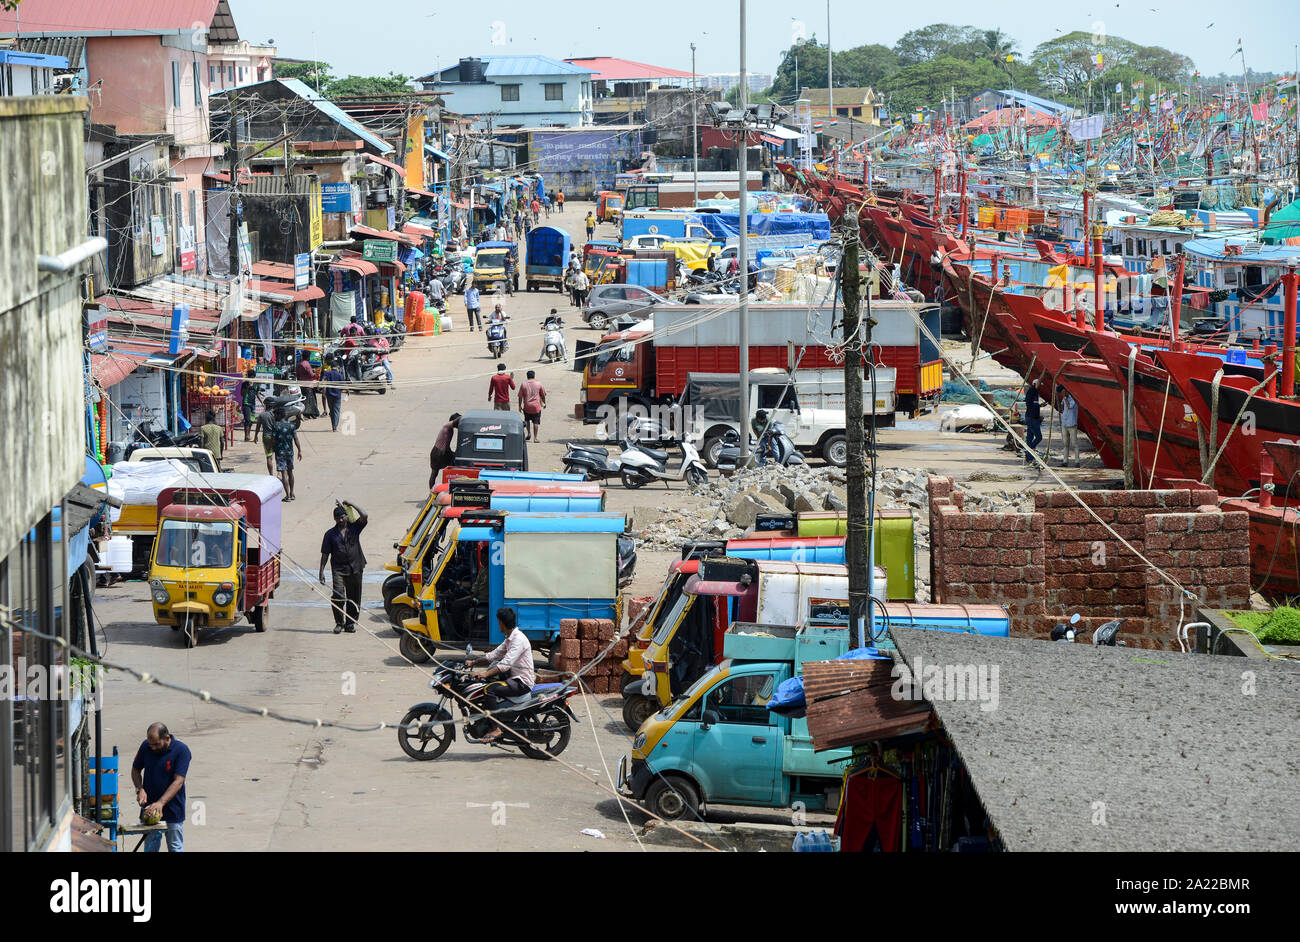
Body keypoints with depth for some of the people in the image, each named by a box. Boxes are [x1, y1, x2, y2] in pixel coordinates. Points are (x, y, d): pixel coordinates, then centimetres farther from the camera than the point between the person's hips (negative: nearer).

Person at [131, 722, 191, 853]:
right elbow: (135, 770, 11)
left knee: (175, 848, 2)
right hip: (149, 807, 4)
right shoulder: (146, 746, -2)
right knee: (150, 848, 6)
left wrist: (161, 803, -29)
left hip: (173, 810, -4)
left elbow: (178, 782, -19)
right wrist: (140, 789, -8)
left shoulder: (181, 750, -14)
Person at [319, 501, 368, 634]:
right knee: (337, 595, -16)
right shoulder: (330, 534, 7)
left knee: (354, 598, 5)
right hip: (339, 569, -1)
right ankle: (339, 623, -4)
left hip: (355, 569, 1)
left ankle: (350, 623, 18)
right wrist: (321, 571, 1)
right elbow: (325, 553, 7)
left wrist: (352, 505, -2)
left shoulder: (354, 528, 8)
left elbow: (364, 517, -7)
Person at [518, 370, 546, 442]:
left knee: (527, 420, 22)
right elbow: (543, 395, 8)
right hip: (536, 406, -1)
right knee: (536, 422, 4)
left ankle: (528, 433, 11)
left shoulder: (523, 384, -1)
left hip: (527, 406, 1)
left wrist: (520, 406, 7)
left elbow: (520, 396, 0)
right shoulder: (539, 384, -1)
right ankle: (535, 438, 3)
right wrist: (544, 403, 23)